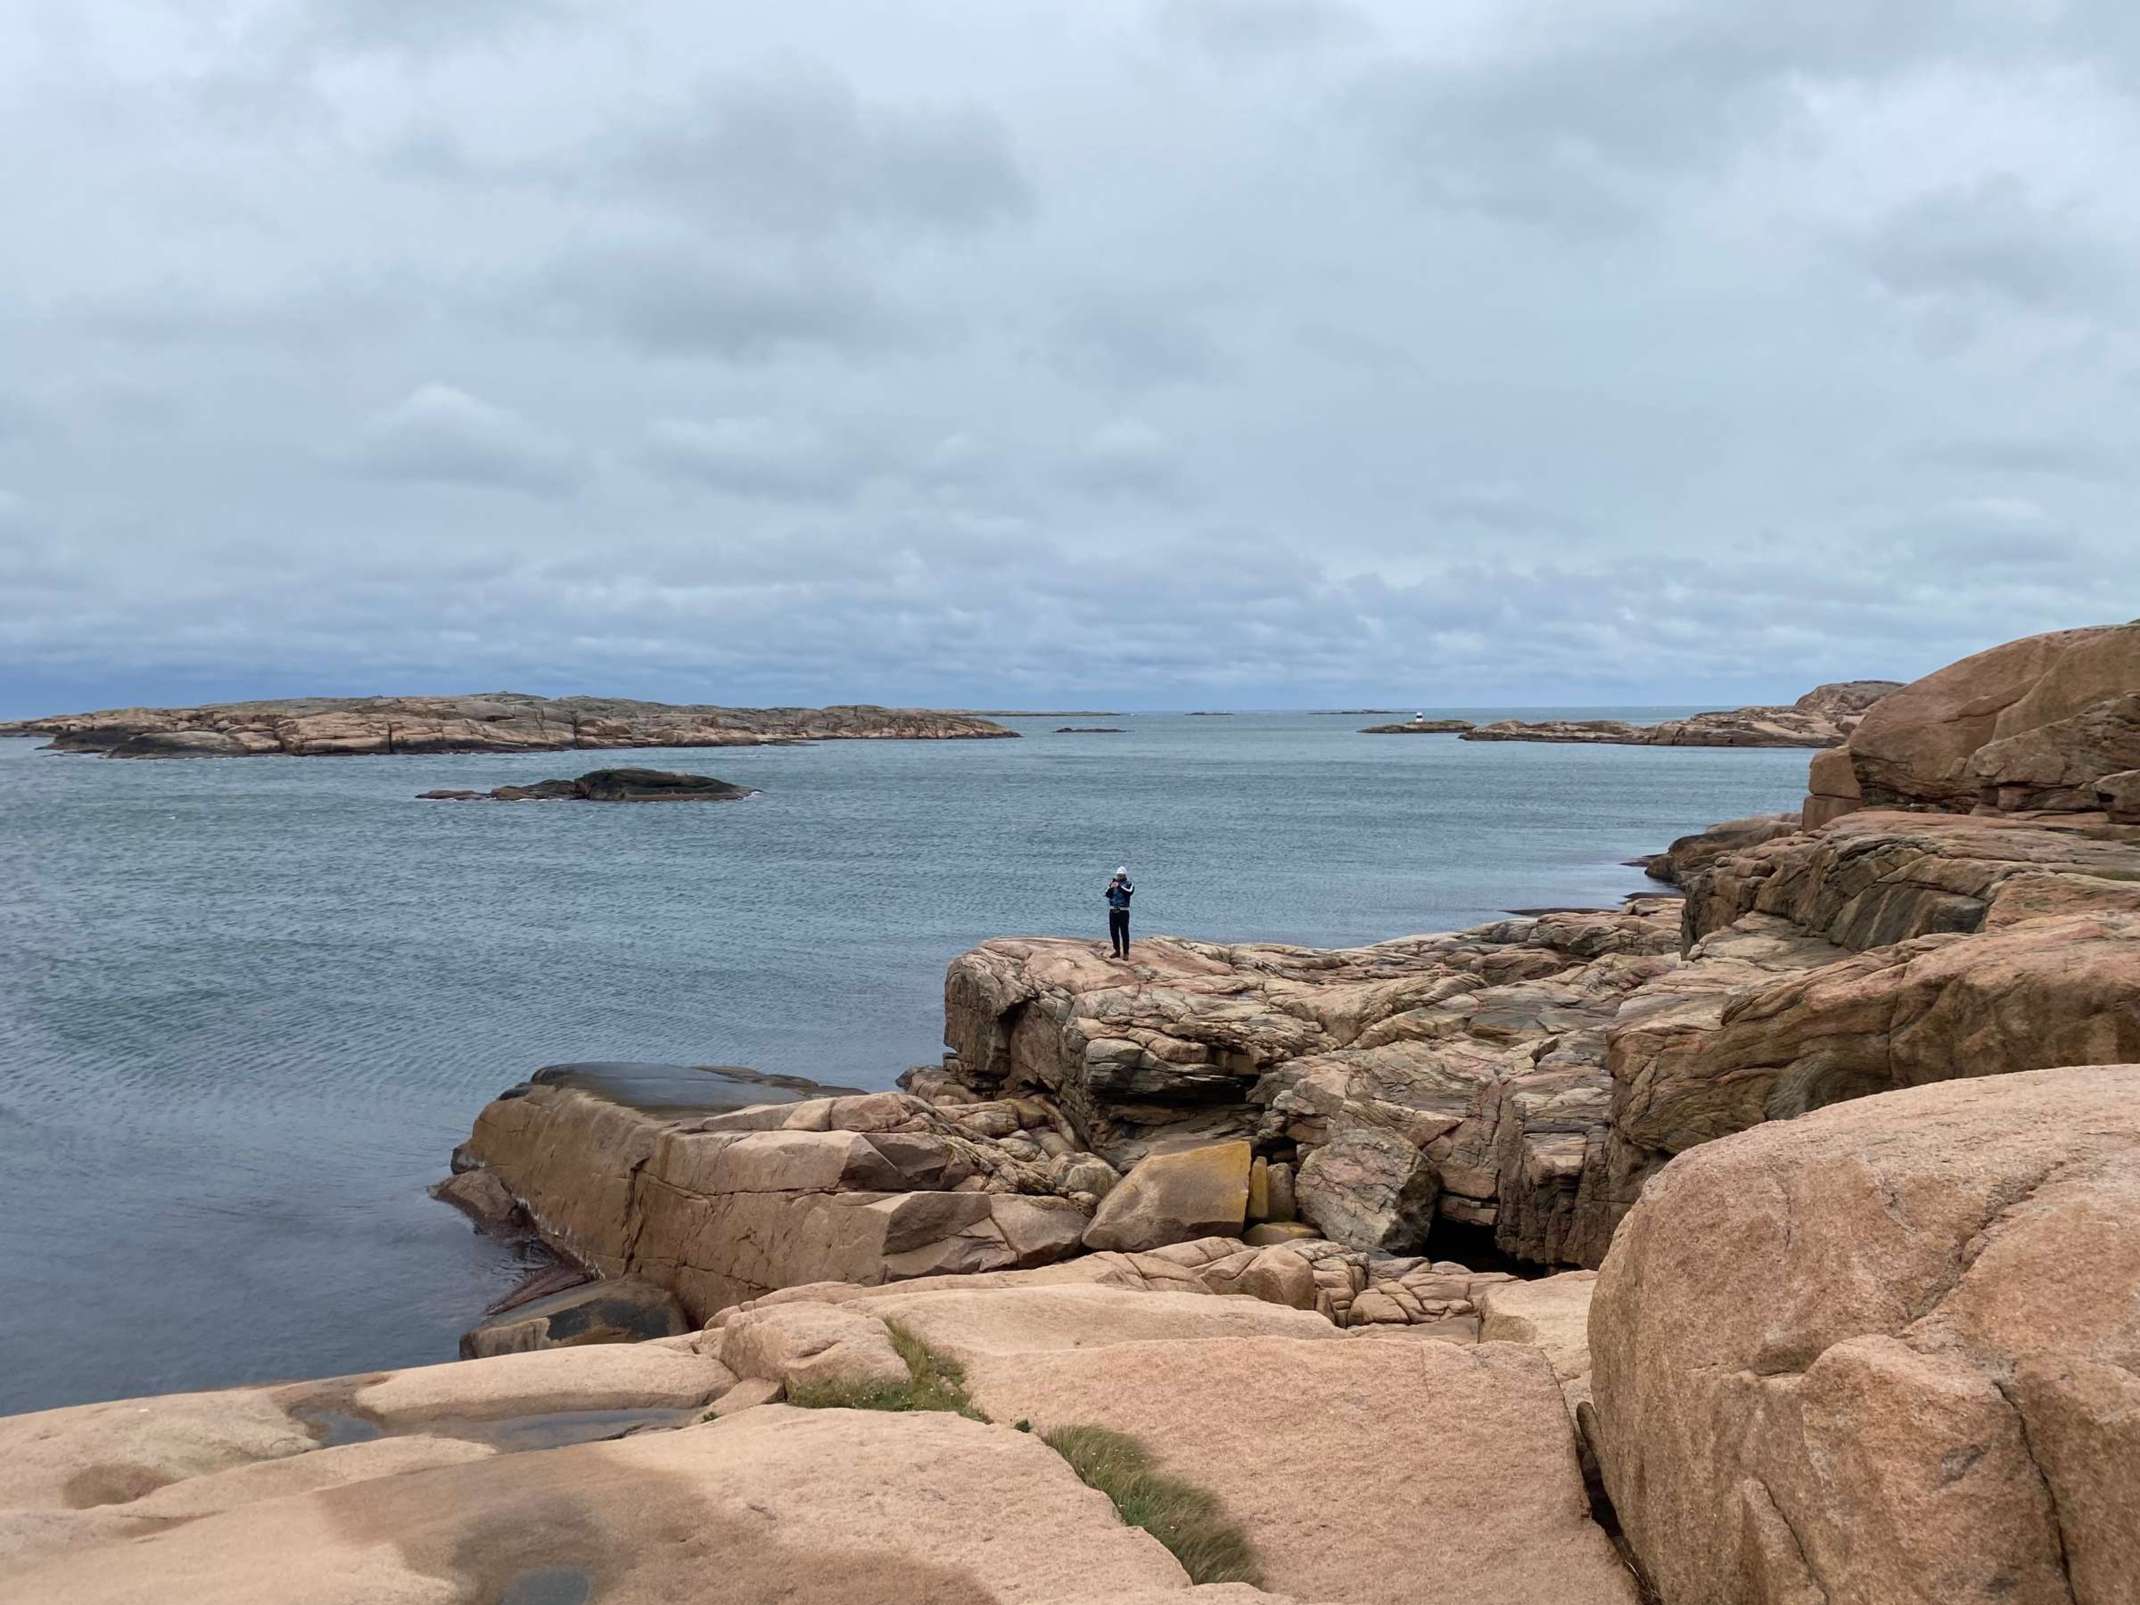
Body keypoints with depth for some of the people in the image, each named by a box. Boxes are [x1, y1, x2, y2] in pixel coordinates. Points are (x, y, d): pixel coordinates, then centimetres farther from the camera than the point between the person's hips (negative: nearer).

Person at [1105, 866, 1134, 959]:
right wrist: (1110, 888, -18)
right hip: (1113, 911, 5)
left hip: (1123, 911, -4)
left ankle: (1126, 953, -3)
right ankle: (1117, 951, 18)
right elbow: (1107, 895, 1)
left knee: (1124, 932, -6)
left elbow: (1130, 892, -21)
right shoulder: (1113, 883, 12)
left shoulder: (1129, 884, 1)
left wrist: (1119, 887, -29)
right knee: (1113, 932, 8)